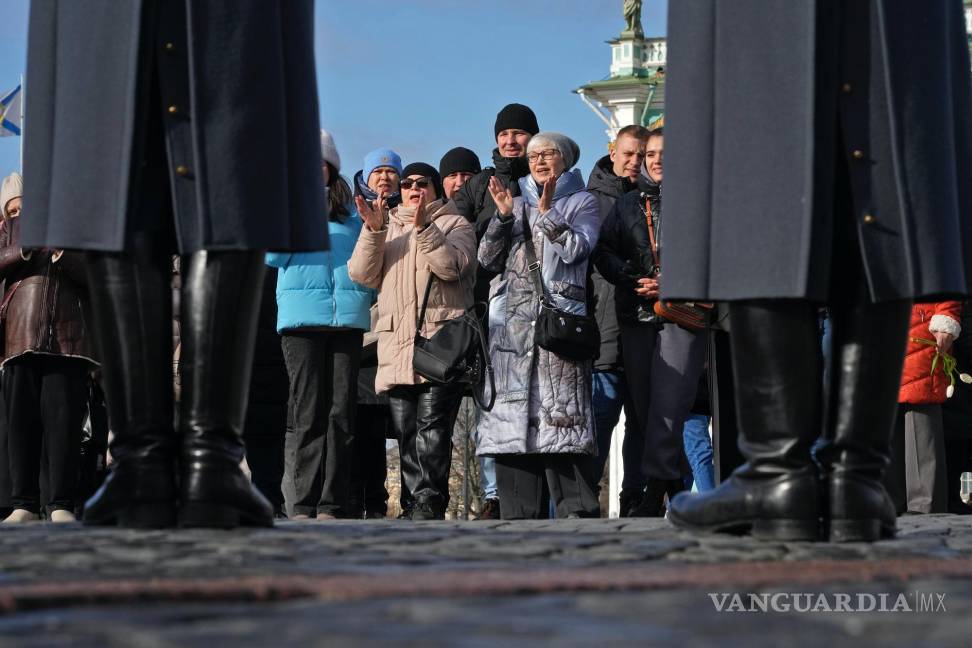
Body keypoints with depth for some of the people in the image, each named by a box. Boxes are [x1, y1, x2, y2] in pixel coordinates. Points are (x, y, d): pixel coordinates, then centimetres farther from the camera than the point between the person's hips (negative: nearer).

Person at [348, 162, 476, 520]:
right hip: (397, 344, 5)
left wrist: (423, 227, -17)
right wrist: (373, 229, -4)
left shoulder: (454, 224, 12)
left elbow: (452, 266, -8)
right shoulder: (387, 227, 24)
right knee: (405, 430, 3)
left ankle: (429, 503, -17)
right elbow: (362, 274, 9)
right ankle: (413, 506, 5)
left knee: (432, 426, -14)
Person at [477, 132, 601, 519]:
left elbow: (576, 249, -3)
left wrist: (548, 212, -10)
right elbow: (488, 258, 13)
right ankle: (519, 513, -1)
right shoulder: (516, 201, 24)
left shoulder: (581, 203, 14)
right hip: (512, 319, 4)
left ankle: (575, 509, -15)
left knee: (561, 412, -14)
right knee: (514, 413, -3)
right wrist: (503, 215, 0)